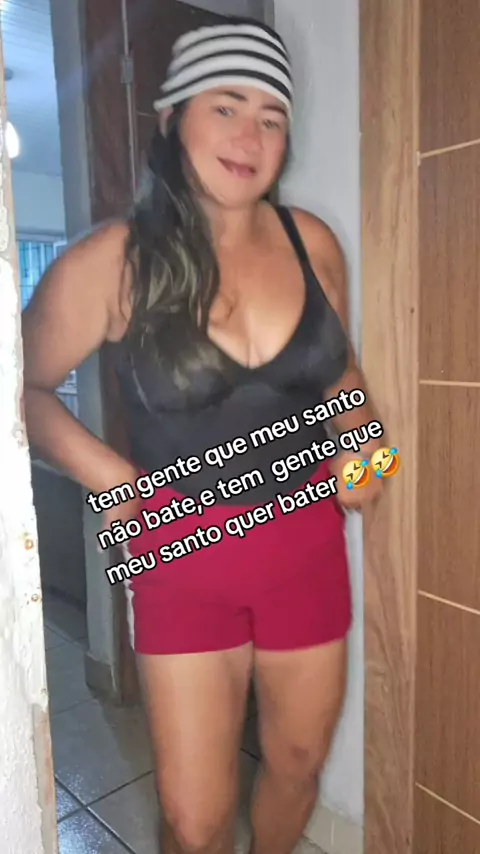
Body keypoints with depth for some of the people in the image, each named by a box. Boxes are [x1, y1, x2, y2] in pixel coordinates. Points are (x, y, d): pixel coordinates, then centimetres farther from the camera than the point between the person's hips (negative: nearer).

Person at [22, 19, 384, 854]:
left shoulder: (312, 242, -3)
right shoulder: (109, 263, -13)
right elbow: (25, 387, -1)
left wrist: (359, 443, -2)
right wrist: (107, 475, -10)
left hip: (307, 544, 4)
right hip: (184, 553, -3)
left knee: (297, 763, 24)